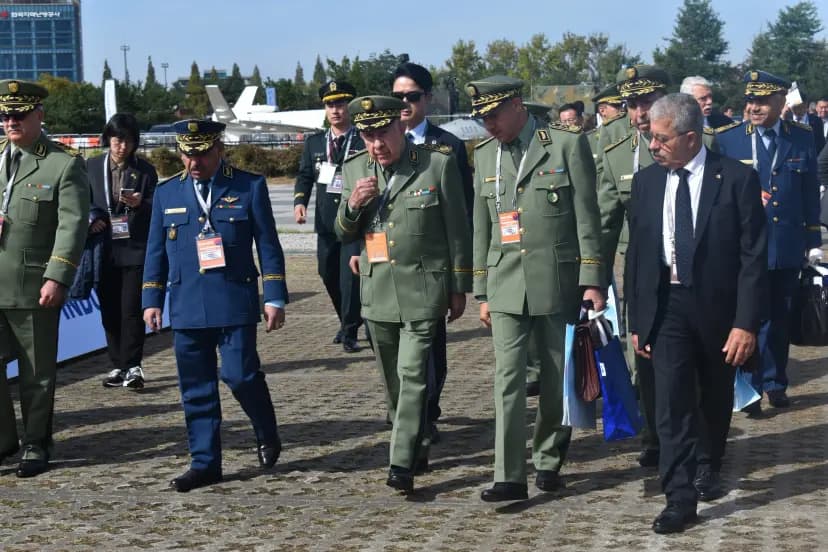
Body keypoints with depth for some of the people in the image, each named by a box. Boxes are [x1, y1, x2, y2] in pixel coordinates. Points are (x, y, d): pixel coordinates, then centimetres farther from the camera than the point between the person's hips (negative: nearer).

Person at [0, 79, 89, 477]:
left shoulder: (64, 166, -3)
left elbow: (72, 226, -10)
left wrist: (57, 279, -17)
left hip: (34, 288, -4)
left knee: (37, 374, 6)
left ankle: (36, 446, 20)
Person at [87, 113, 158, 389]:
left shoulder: (145, 170, 2)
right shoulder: (92, 167, 7)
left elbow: (156, 209, 3)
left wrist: (141, 204, -17)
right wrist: (90, 220, -6)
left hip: (135, 250, -3)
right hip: (104, 250, 3)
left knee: (132, 310, -8)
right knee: (110, 311, 7)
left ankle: (132, 366, -3)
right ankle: (118, 365, 16)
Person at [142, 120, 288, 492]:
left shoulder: (249, 187, 1)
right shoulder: (167, 193, 10)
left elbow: (268, 246, 1)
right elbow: (156, 251, 14)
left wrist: (274, 298, -4)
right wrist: (151, 301, 9)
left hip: (236, 304, -3)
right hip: (187, 308, 3)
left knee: (240, 375, -9)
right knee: (196, 389, 5)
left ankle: (267, 436, 19)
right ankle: (205, 463, 15)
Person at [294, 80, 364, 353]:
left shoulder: (365, 142, -3)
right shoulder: (314, 143, 11)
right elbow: (304, 175, 9)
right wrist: (300, 201, -8)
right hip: (326, 224, 5)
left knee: (351, 276, -8)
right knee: (329, 276, 13)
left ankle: (350, 333, 3)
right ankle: (347, 322, 34)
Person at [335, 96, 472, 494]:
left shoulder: (438, 164, -6)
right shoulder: (355, 170, 6)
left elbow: (457, 230, -2)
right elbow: (344, 235, 11)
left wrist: (459, 289, 0)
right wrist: (352, 205, -10)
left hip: (422, 291, -5)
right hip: (377, 294, 5)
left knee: (413, 375, -12)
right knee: (394, 382, 13)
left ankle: (403, 464, -10)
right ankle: (417, 449, 30)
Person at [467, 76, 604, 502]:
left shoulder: (567, 144, -4)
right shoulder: (484, 155, 10)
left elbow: (587, 216, -5)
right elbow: (482, 228, 14)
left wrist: (591, 280, -9)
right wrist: (482, 291, 12)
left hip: (558, 281, -3)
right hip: (506, 284, 3)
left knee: (557, 377, 8)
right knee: (508, 379, -5)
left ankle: (549, 460, 27)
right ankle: (510, 477, -6)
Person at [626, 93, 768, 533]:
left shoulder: (737, 179, -10)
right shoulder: (646, 182, 1)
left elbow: (754, 257, -11)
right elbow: (637, 254, 6)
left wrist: (746, 322, -16)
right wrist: (637, 320, 4)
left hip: (719, 306, -1)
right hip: (667, 304, 1)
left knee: (715, 398, 16)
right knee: (672, 400, -9)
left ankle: (707, 469, 41)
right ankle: (680, 497, -4)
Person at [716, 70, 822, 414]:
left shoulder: (802, 138, 3)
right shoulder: (727, 138, -4)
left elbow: (810, 193, 8)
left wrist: (813, 240, 8)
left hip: (787, 247, 3)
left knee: (780, 319, 13)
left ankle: (776, 383, 26)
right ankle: (750, 388, 7)